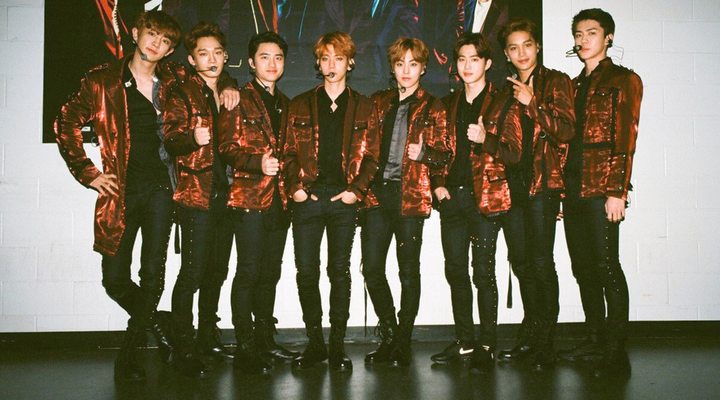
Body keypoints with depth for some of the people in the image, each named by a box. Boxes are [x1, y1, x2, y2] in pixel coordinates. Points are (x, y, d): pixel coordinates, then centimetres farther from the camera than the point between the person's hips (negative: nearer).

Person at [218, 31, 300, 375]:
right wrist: (257, 163, -23)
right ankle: (245, 348, 2)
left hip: (279, 198, 6)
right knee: (249, 272, -5)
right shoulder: (239, 99, 0)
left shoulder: (284, 103, 20)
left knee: (270, 273, 12)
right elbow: (228, 148, -8)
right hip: (249, 197, -6)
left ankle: (266, 340, 22)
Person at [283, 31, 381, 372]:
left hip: (344, 198, -1)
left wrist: (357, 190, -7)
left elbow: (371, 155, 5)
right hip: (308, 197, 1)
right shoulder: (301, 105, 11)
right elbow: (289, 151, 8)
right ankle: (315, 342, 13)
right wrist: (294, 186, -5)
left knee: (339, 271, 4)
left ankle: (337, 345, 12)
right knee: (306, 270, 1)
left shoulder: (363, 107, 9)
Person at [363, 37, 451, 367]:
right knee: (371, 267, -1)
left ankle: (403, 342, 13)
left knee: (408, 271, 2)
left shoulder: (432, 108, 6)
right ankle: (389, 335, 17)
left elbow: (444, 153, 3)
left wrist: (424, 153, -17)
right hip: (377, 191, 3)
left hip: (411, 195, -3)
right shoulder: (379, 102, 16)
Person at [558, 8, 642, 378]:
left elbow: (625, 139, -8)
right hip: (573, 189, 7)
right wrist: (560, 188, 10)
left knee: (606, 266, -8)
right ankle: (594, 340, 21)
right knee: (583, 269, 10)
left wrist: (617, 192, -16)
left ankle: (616, 351, -1)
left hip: (602, 187, -7)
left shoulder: (623, 80, 1)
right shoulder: (574, 86, 20)